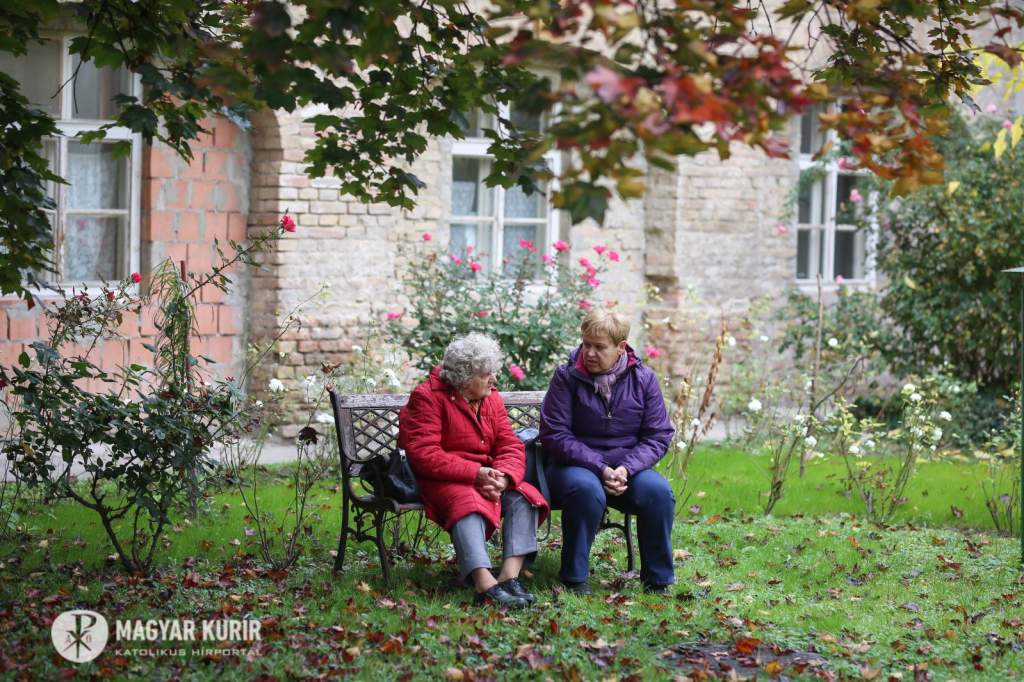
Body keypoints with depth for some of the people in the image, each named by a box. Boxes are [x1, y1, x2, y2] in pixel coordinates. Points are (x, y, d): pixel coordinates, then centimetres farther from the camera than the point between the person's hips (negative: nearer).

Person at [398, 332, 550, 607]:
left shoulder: (491, 398, 10)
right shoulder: (428, 397, -12)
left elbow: (511, 446, 3)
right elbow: (423, 454, -21)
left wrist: (503, 477, -21)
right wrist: (475, 473, -27)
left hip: (484, 475, 7)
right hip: (440, 479, -6)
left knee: (523, 497, -19)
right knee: (467, 502, -36)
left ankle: (510, 575, -31)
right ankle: (485, 584, -51)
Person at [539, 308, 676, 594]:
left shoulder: (643, 378, 2)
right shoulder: (566, 377, -5)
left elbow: (658, 436, 1)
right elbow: (555, 435, -9)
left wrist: (625, 469, -17)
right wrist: (600, 469, -19)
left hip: (627, 468, 2)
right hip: (575, 466, -2)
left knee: (659, 490, -29)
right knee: (587, 489, -38)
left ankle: (657, 581, -12)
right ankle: (574, 578, -21)